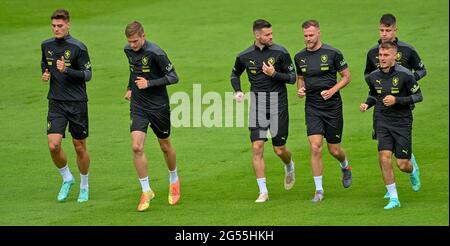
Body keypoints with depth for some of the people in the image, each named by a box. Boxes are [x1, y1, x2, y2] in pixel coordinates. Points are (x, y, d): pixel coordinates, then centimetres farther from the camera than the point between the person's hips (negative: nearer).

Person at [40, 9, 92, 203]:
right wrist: (45, 74, 2)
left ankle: (84, 187, 23)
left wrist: (66, 70, -23)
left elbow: (87, 74, -9)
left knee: (80, 147, 5)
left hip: (77, 103, -3)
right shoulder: (46, 46, 6)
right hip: (56, 103, 3)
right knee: (53, 145, -11)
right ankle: (67, 179, 14)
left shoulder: (78, 47, -9)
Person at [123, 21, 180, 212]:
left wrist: (149, 83, -22)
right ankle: (146, 191, -2)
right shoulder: (128, 50, 1)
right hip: (138, 106, 4)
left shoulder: (156, 53, -19)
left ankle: (174, 180, 39)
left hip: (159, 106, -4)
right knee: (136, 147, -11)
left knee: (165, 146, 12)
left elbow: (173, 77, -15)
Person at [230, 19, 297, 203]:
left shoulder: (280, 52, -6)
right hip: (257, 103, 2)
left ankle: (289, 167, 40)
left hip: (278, 103, -2)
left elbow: (292, 77, -2)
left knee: (279, 149, 3)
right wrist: (238, 91, 2)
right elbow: (235, 74, 20)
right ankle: (263, 191, -2)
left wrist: (274, 74, -18)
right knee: (257, 147, -8)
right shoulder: (245, 56, 1)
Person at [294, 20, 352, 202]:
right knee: (315, 147, -12)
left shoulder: (332, 53, -8)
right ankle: (319, 190, -4)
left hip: (332, 106, -2)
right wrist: (300, 89, -2)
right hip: (312, 108, 2)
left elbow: (347, 76, -1)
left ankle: (345, 167, 42)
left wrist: (332, 90, -15)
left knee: (334, 150, 6)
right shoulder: (300, 57, 4)